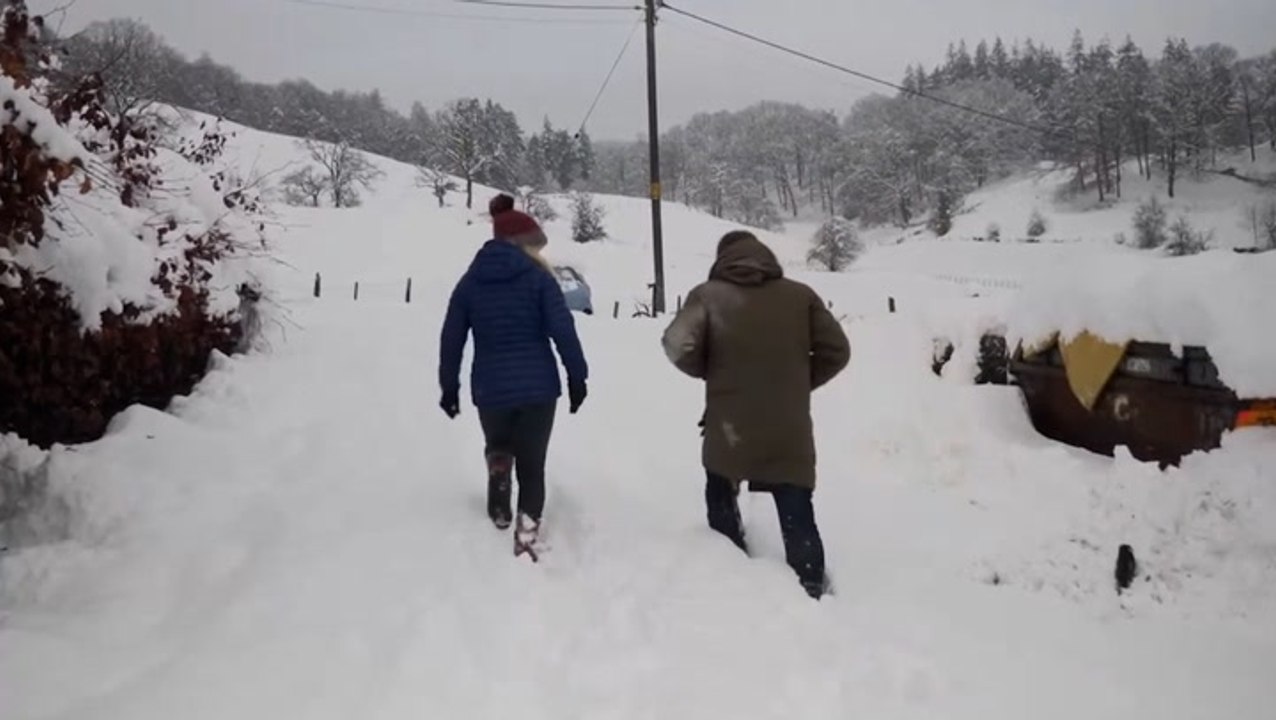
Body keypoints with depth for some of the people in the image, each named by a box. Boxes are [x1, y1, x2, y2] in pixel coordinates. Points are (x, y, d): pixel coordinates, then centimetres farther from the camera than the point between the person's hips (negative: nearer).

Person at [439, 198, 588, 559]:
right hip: (538, 387, -2)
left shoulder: (470, 281, 7)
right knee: (532, 465, 6)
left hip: (490, 390, 3)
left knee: (498, 447, 31)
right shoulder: (537, 276, -3)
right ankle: (527, 537, -2)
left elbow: (451, 339, 9)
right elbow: (563, 330, -9)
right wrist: (577, 375, -2)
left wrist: (449, 387, 16)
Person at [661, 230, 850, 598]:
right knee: (797, 516, 11)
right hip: (789, 431, 1)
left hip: (728, 428, 0)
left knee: (721, 501, 24)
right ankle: (812, 585, 13)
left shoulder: (707, 295, -3)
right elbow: (836, 352, 1)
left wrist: (710, 371, 5)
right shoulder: (801, 296, 2)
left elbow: (679, 348, -15)